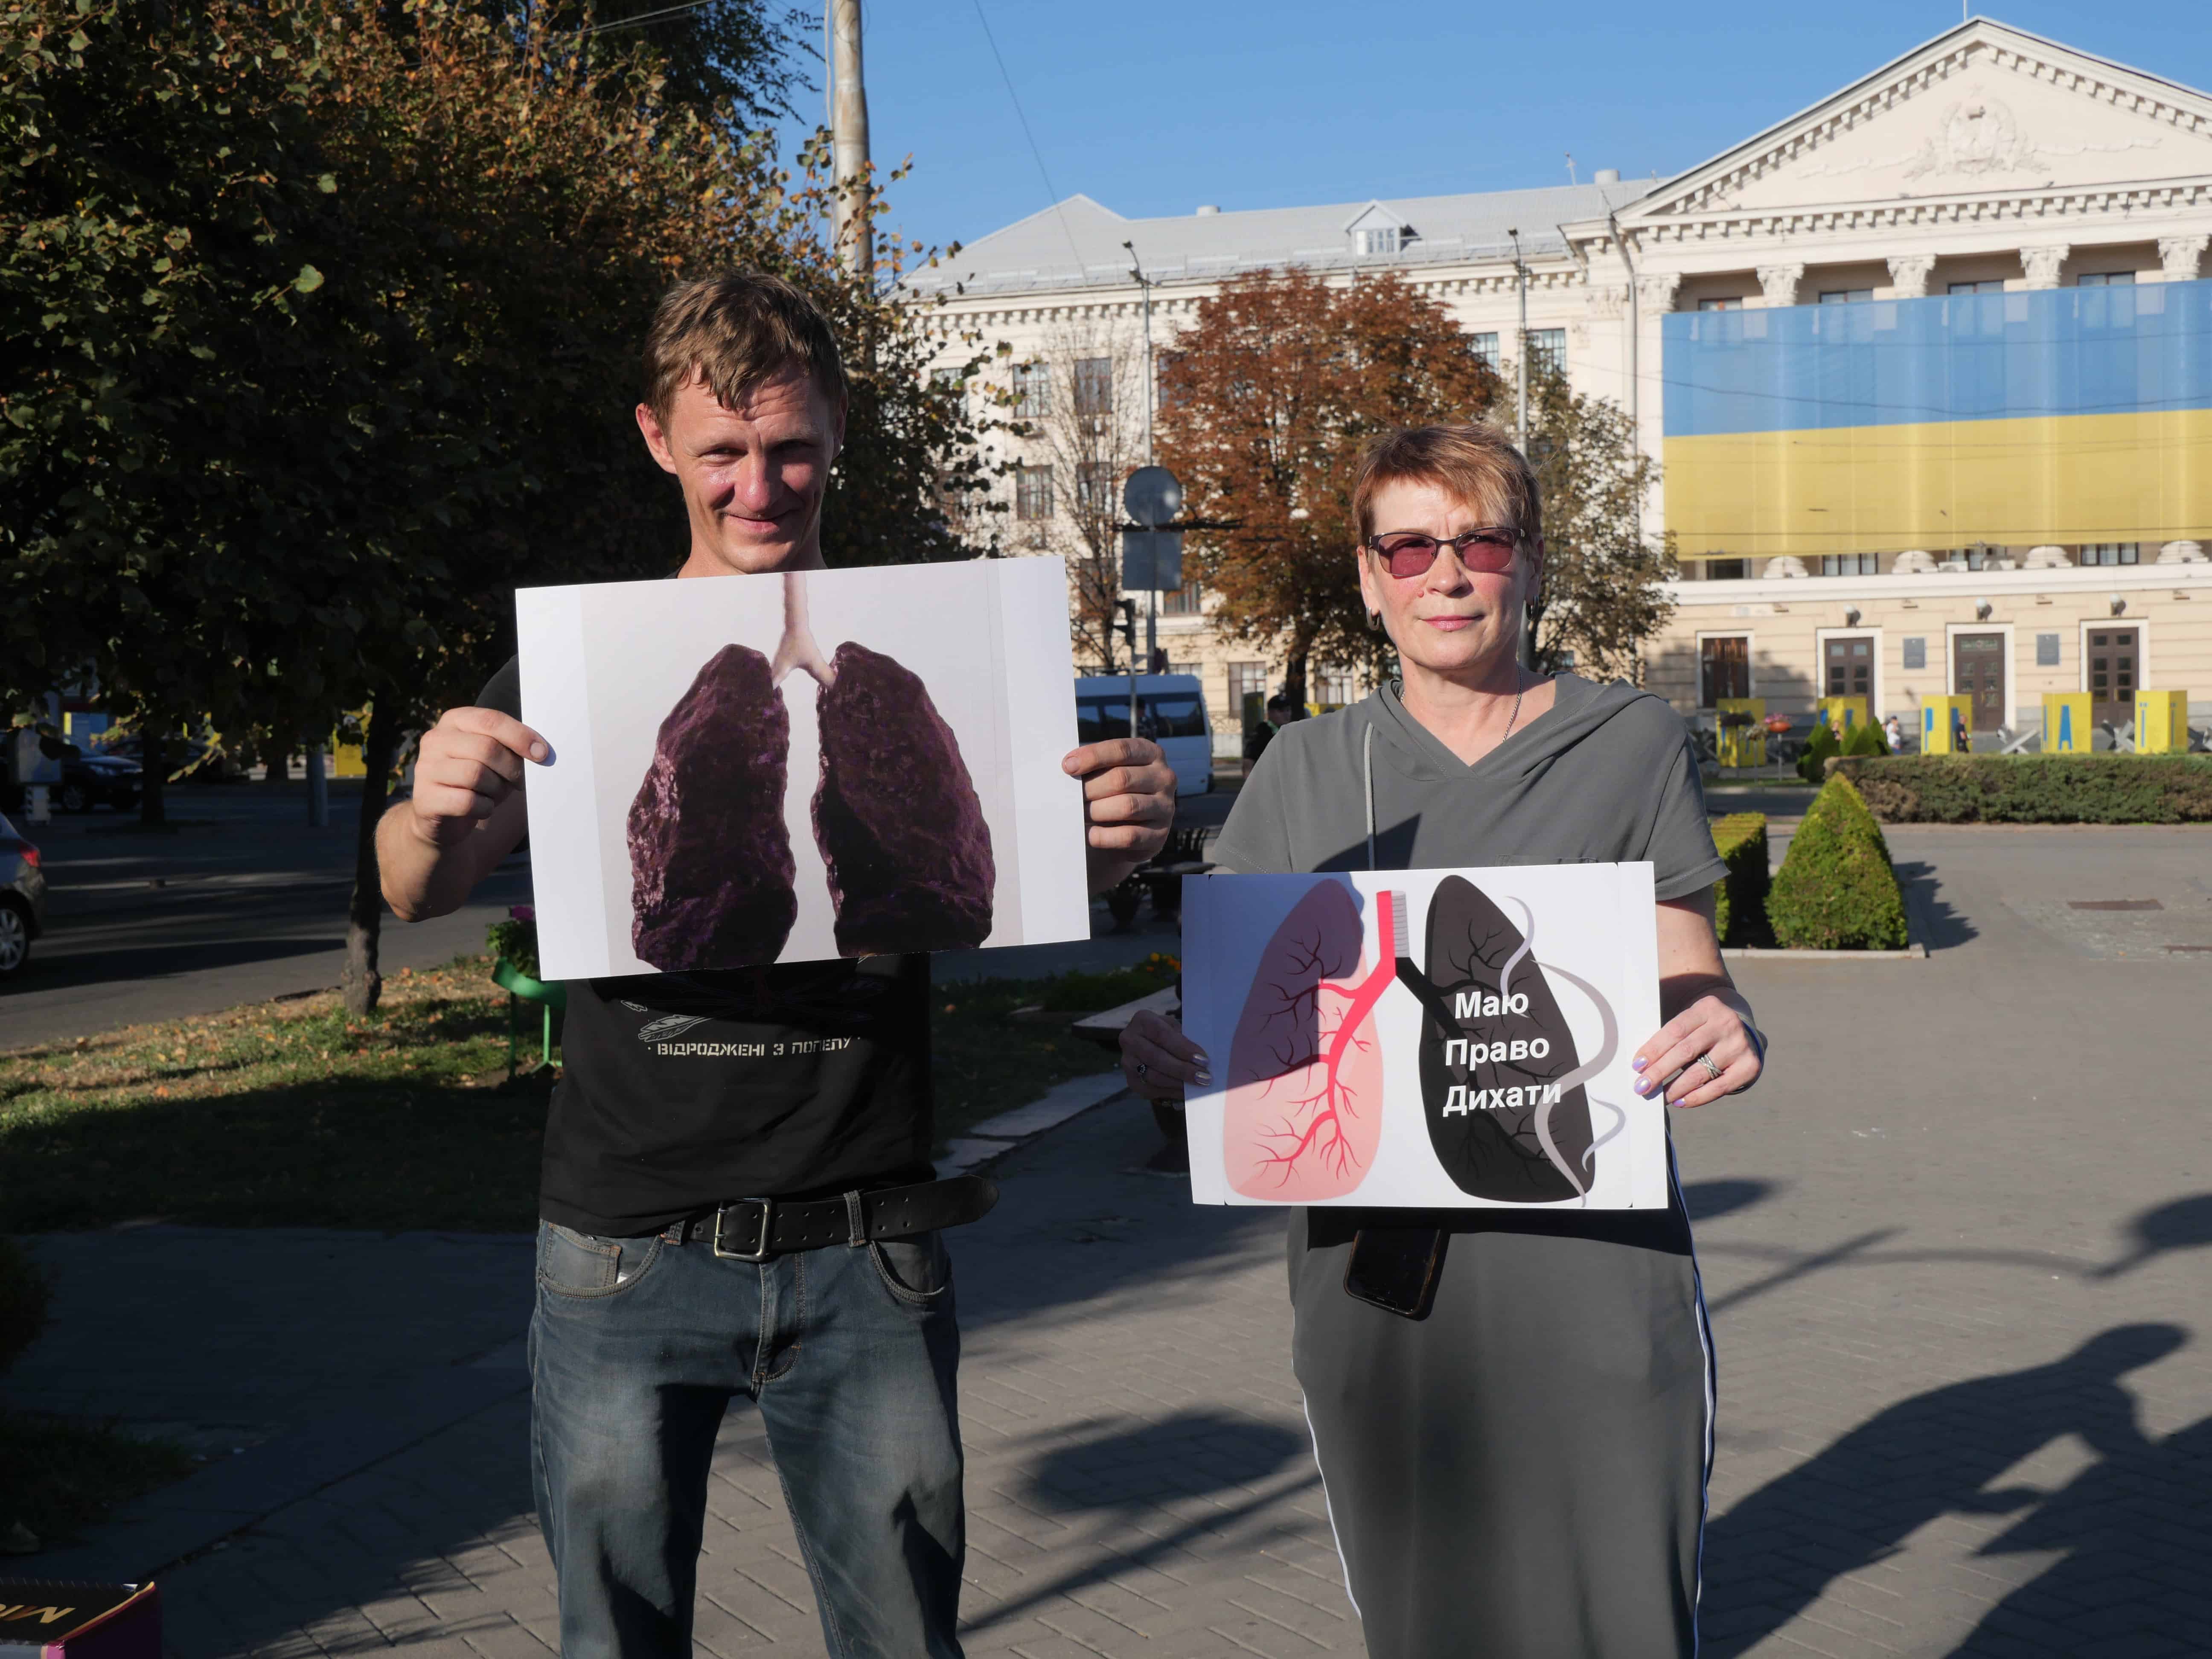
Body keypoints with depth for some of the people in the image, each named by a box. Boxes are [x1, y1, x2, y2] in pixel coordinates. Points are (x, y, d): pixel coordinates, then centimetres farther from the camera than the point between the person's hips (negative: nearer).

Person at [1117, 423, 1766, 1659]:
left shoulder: (1632, 746, 6)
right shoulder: (1307, 772, 10)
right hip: (1375, 1284, 2)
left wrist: (1730, 1039, -17)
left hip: (1587, 1273, -2)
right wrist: (1168, 1054, -11)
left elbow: (1691, 992, 6)